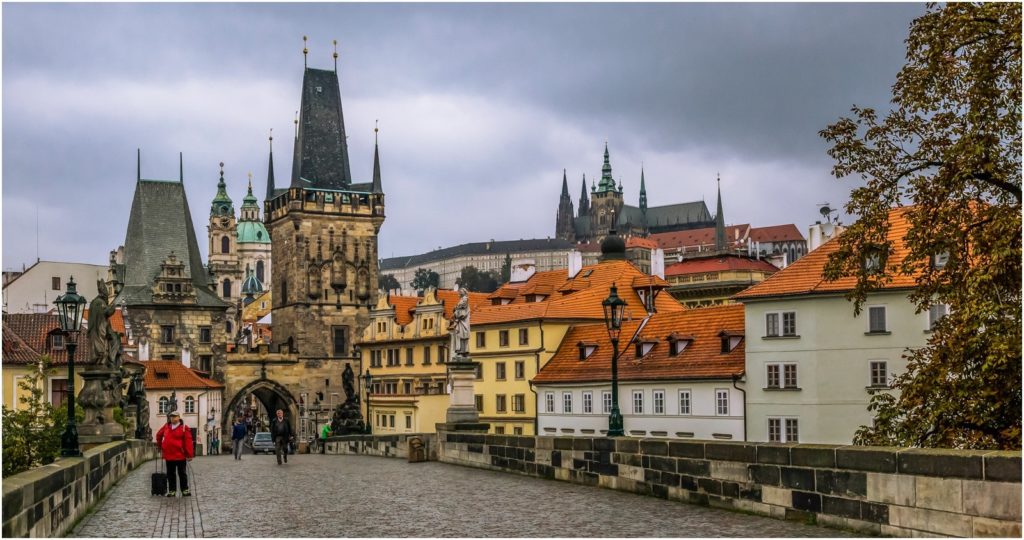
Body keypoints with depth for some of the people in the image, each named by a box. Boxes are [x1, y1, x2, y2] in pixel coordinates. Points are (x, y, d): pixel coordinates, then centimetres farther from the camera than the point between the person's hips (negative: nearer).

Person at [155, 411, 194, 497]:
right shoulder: (166, 426, 8)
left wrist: (189, 455, -16)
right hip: (168, 455, 4)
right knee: (170, 474, 10)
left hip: (180, 455, -4)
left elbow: (188, 441, -12)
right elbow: (159, 435, 25)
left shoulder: (184, 428, -7)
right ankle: (171, 490, 17)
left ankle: (185, 490, 11)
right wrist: (160, 446, 25)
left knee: (182, 473, 5)